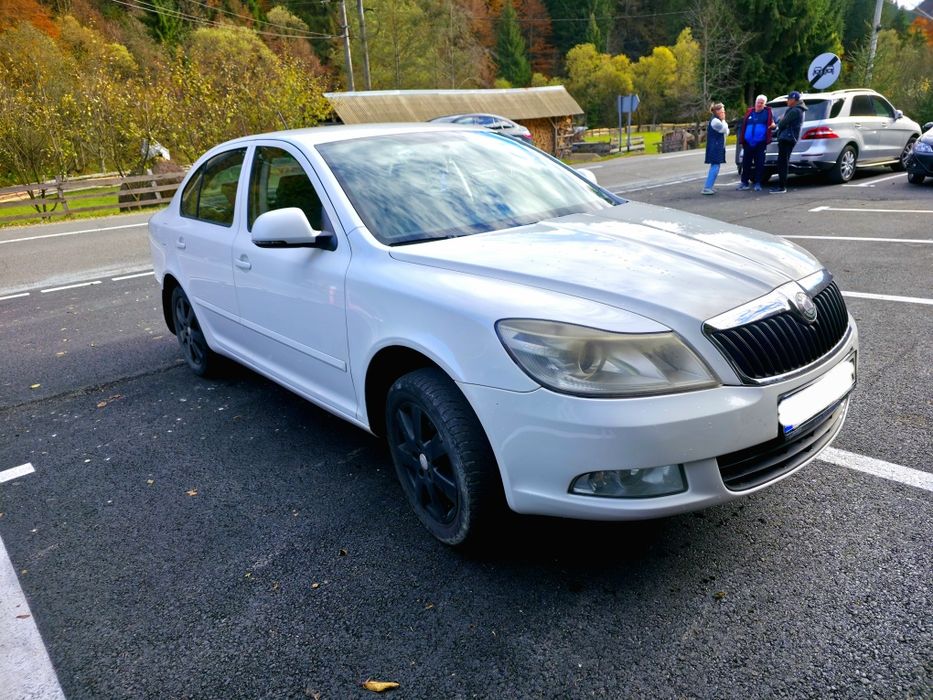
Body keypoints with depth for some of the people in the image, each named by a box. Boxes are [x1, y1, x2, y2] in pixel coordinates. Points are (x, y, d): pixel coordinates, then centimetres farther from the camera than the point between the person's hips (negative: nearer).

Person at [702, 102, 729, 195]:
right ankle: (707, 188, -18)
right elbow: (725, 130, -13)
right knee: (715, 167, -14)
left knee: (715, 167, 11)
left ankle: (709, 187, 13)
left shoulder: (717, 120, 19)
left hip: (717, 148, 11)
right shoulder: (715, 121, -15)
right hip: (715, 148, -11)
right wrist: (723, 120, -3)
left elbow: (726, 132, 21)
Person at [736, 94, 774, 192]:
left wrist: (773, 125, -22)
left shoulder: (767, 112, 4)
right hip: (748, 143, 3)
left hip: (760, 143, -3)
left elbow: (772, 122, 3)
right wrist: (741, 141, 6)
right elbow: (743, 126, 11)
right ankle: (744, 183, 14)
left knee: (759, 164, 0)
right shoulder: (749, 112, 11)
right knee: (746, 163, 6)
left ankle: (757, 183, 6)